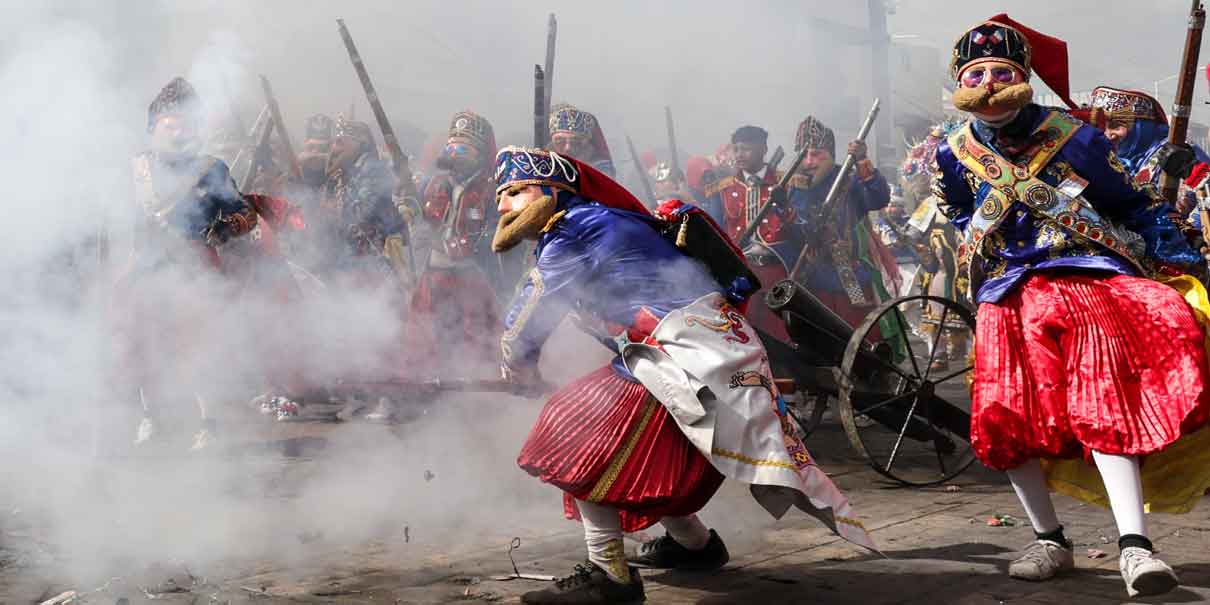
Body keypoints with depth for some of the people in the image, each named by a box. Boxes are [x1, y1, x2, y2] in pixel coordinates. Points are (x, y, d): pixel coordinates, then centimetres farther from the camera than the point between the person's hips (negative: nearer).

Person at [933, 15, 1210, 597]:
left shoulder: (1073, 139, 2)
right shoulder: (953, 156, 11)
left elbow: (1138, 207, 10)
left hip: (1087, 276, -3)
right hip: (1006, 296, 4)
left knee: (1104, 403, -20)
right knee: (1009, 418, -7)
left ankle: (1134, 544, -28)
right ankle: (1050, 540, 10)